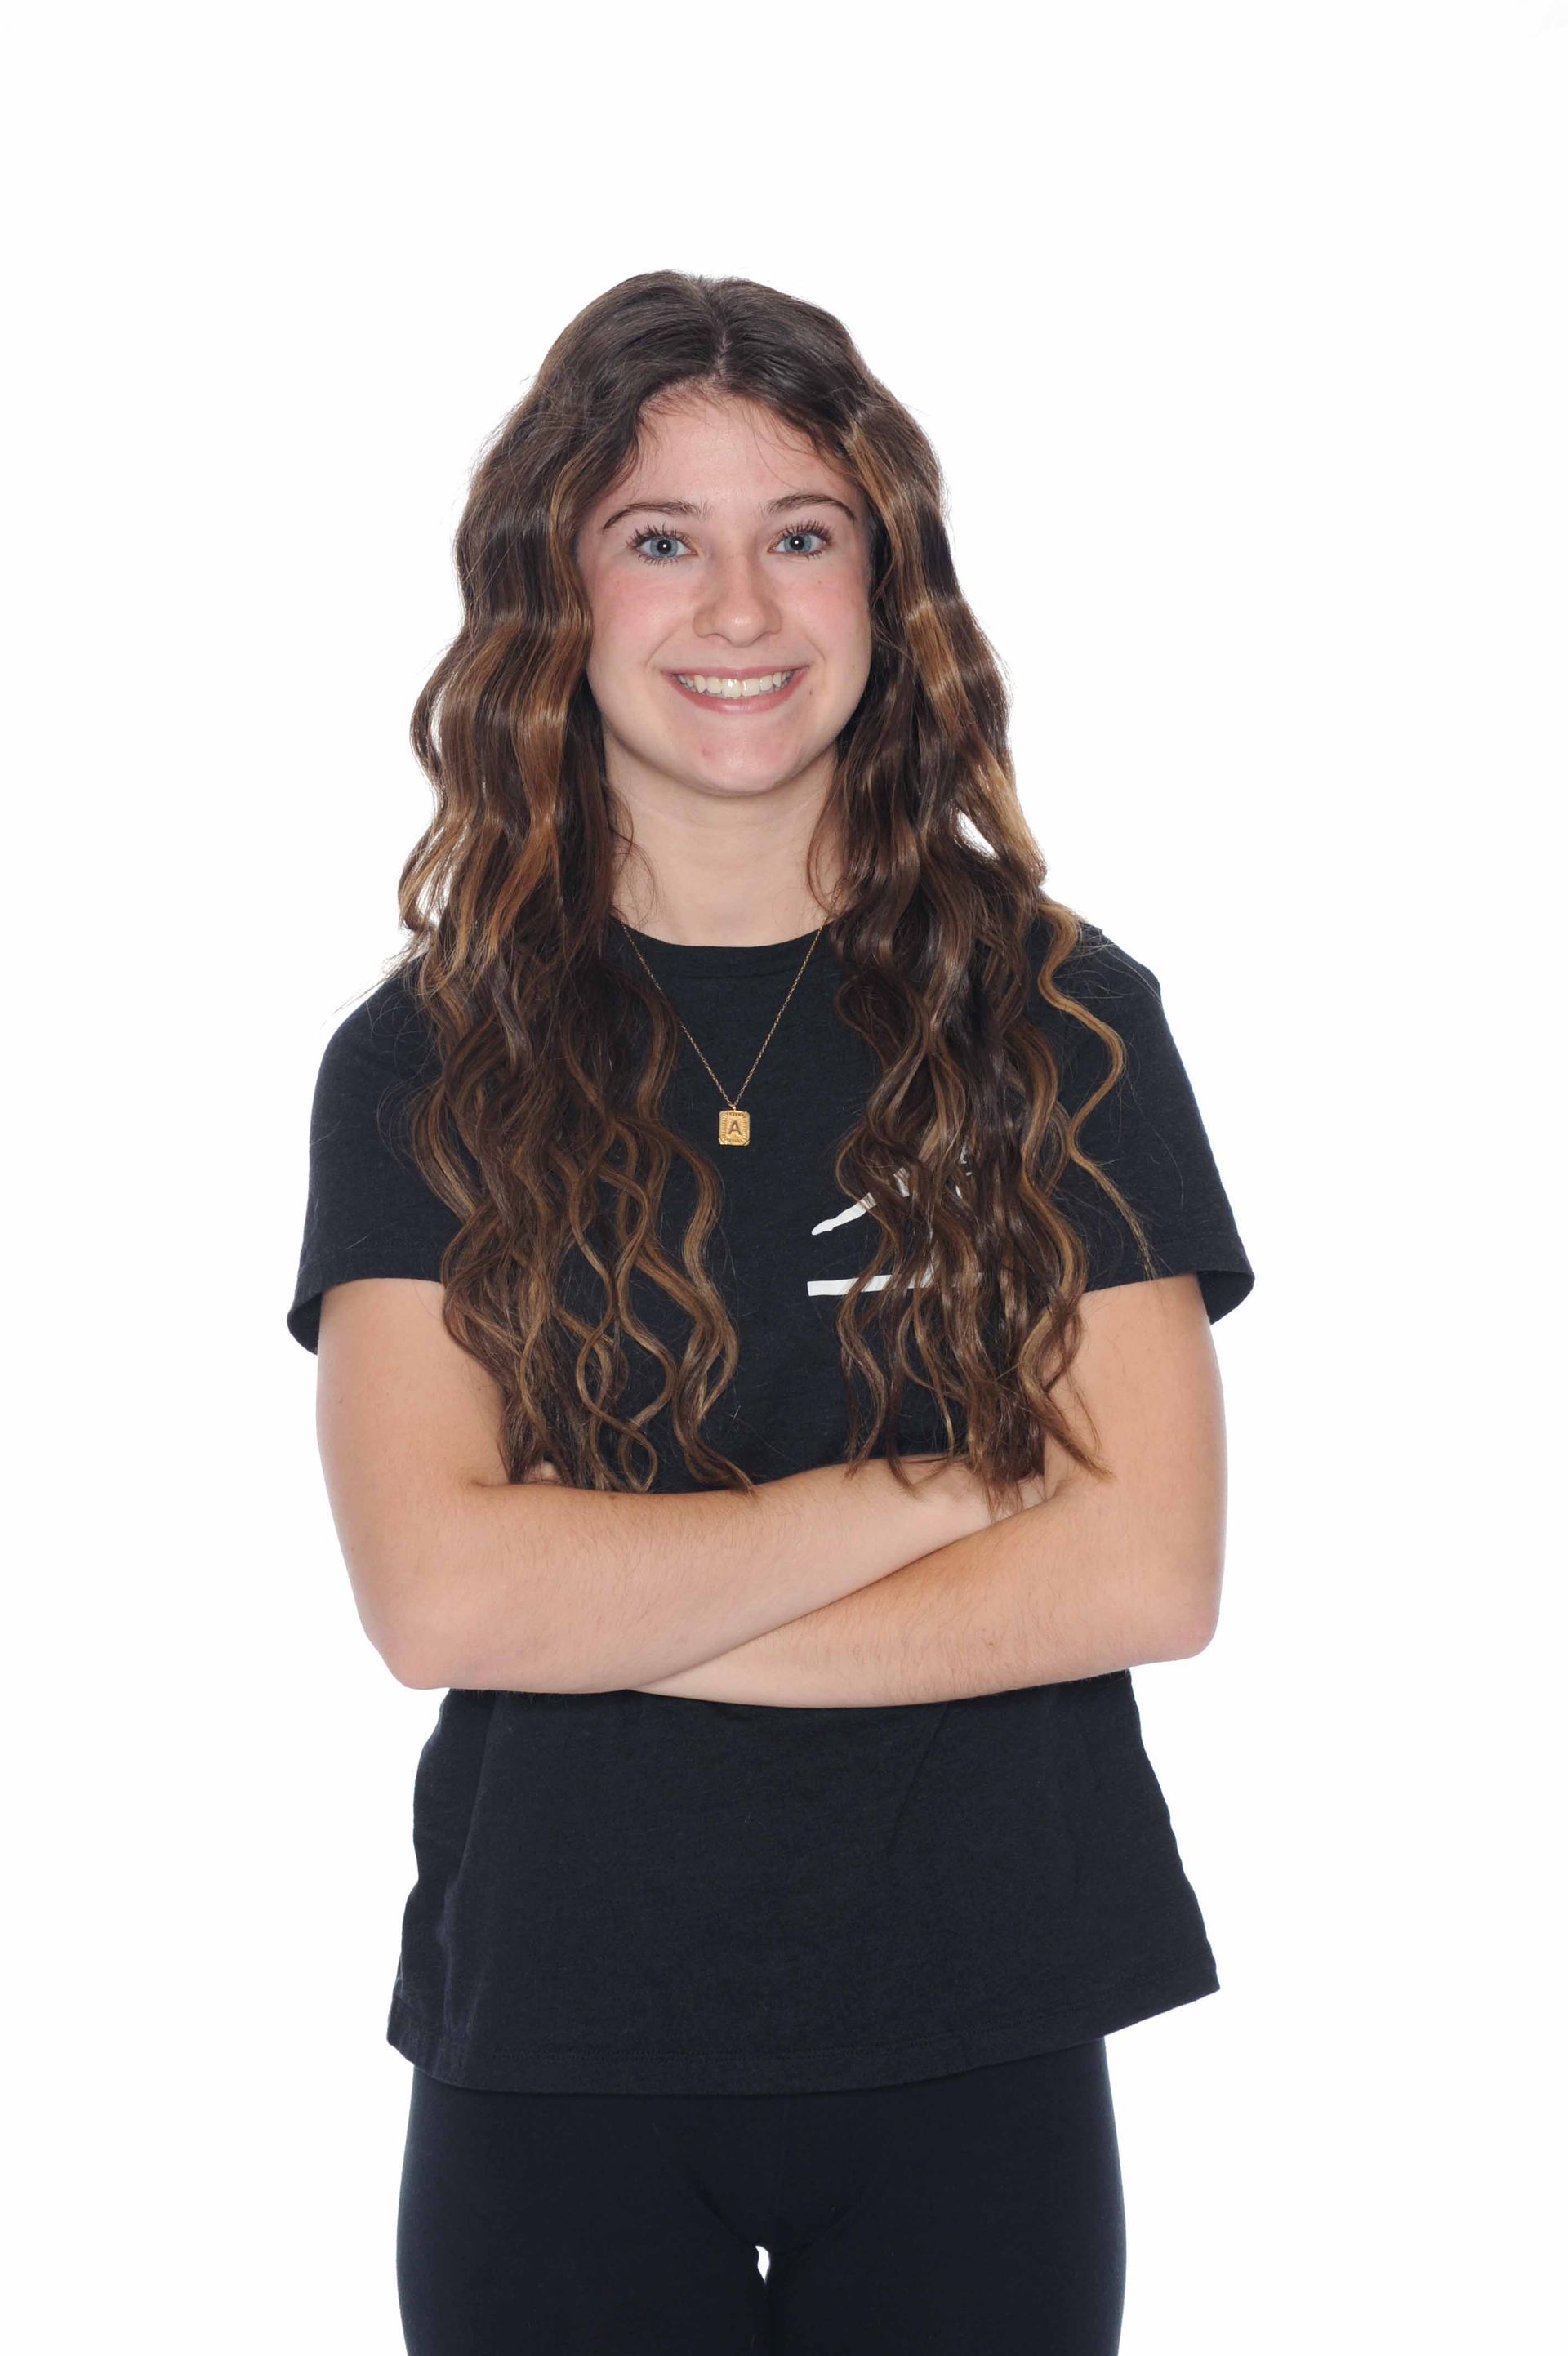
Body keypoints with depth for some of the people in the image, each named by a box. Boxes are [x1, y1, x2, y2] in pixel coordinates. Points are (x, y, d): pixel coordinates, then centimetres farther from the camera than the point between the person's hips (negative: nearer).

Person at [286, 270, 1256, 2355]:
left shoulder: (1062, 1023, 0)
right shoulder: (425, 1064, -1)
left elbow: (1151, 1571, -8)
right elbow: (434, 1591, -12)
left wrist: (619, 1609, -12)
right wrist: (947, 1489, -12)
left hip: (979, 2046, 1)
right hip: (553, 2049, 0)